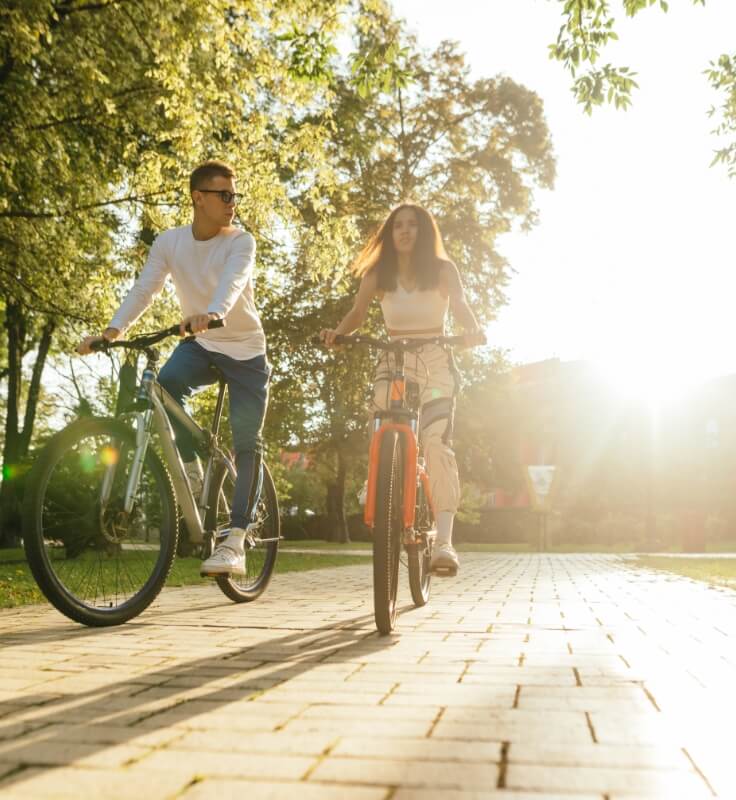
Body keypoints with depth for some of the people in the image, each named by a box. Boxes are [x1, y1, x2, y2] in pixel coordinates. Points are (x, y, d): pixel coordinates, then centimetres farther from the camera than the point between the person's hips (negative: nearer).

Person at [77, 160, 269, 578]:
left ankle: (235, 541, -4)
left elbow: (232, 281, -35)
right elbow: (144, 289, -14)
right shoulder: (170, 242, -5)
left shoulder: (241, 241, -15)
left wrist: (211, 313, -57)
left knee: (247, 444, -9)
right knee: (166, 382, -32)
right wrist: (113, 330, -31)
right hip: (200, 344, 2)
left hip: (245, 349, -2)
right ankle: (191, 467, -10)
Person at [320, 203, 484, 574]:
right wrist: (337, 332, -18)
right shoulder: (377, 274, 8)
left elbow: (460, 307, -9)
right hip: (393, 363, 2)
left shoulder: (442, 270, 3)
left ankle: (444, 541, -26)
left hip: (435, 363, -2)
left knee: (437, 444, -20)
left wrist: (472, 330, -31)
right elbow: (357, 313, 4)